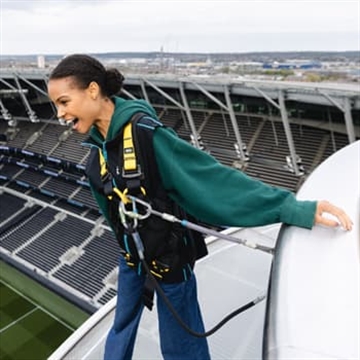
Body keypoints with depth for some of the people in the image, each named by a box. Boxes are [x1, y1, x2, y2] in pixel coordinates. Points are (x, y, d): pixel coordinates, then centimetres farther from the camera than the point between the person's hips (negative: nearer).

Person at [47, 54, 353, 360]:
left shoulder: (145, 134, -30)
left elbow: (212, 177, -31)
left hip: (167, 253, -6)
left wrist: (296, 210, -32)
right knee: (123, 322, 27)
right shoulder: (99, 139, -4)